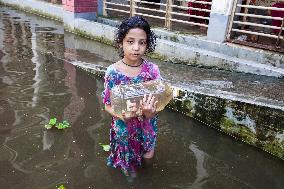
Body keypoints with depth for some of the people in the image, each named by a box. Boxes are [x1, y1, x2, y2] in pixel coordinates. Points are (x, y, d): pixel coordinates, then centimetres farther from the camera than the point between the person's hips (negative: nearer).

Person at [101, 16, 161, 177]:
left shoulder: (152, 70, -17)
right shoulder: (113, 71, -19)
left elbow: (157, 102, -12)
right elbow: (108, 105, -11)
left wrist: (149, 112, -34)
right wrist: (123, 116, -31)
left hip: (146, 125, 1)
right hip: (123, 126, -1)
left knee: (148, 155, 21)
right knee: (128, 169, 19)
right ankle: (128, 168, 54)